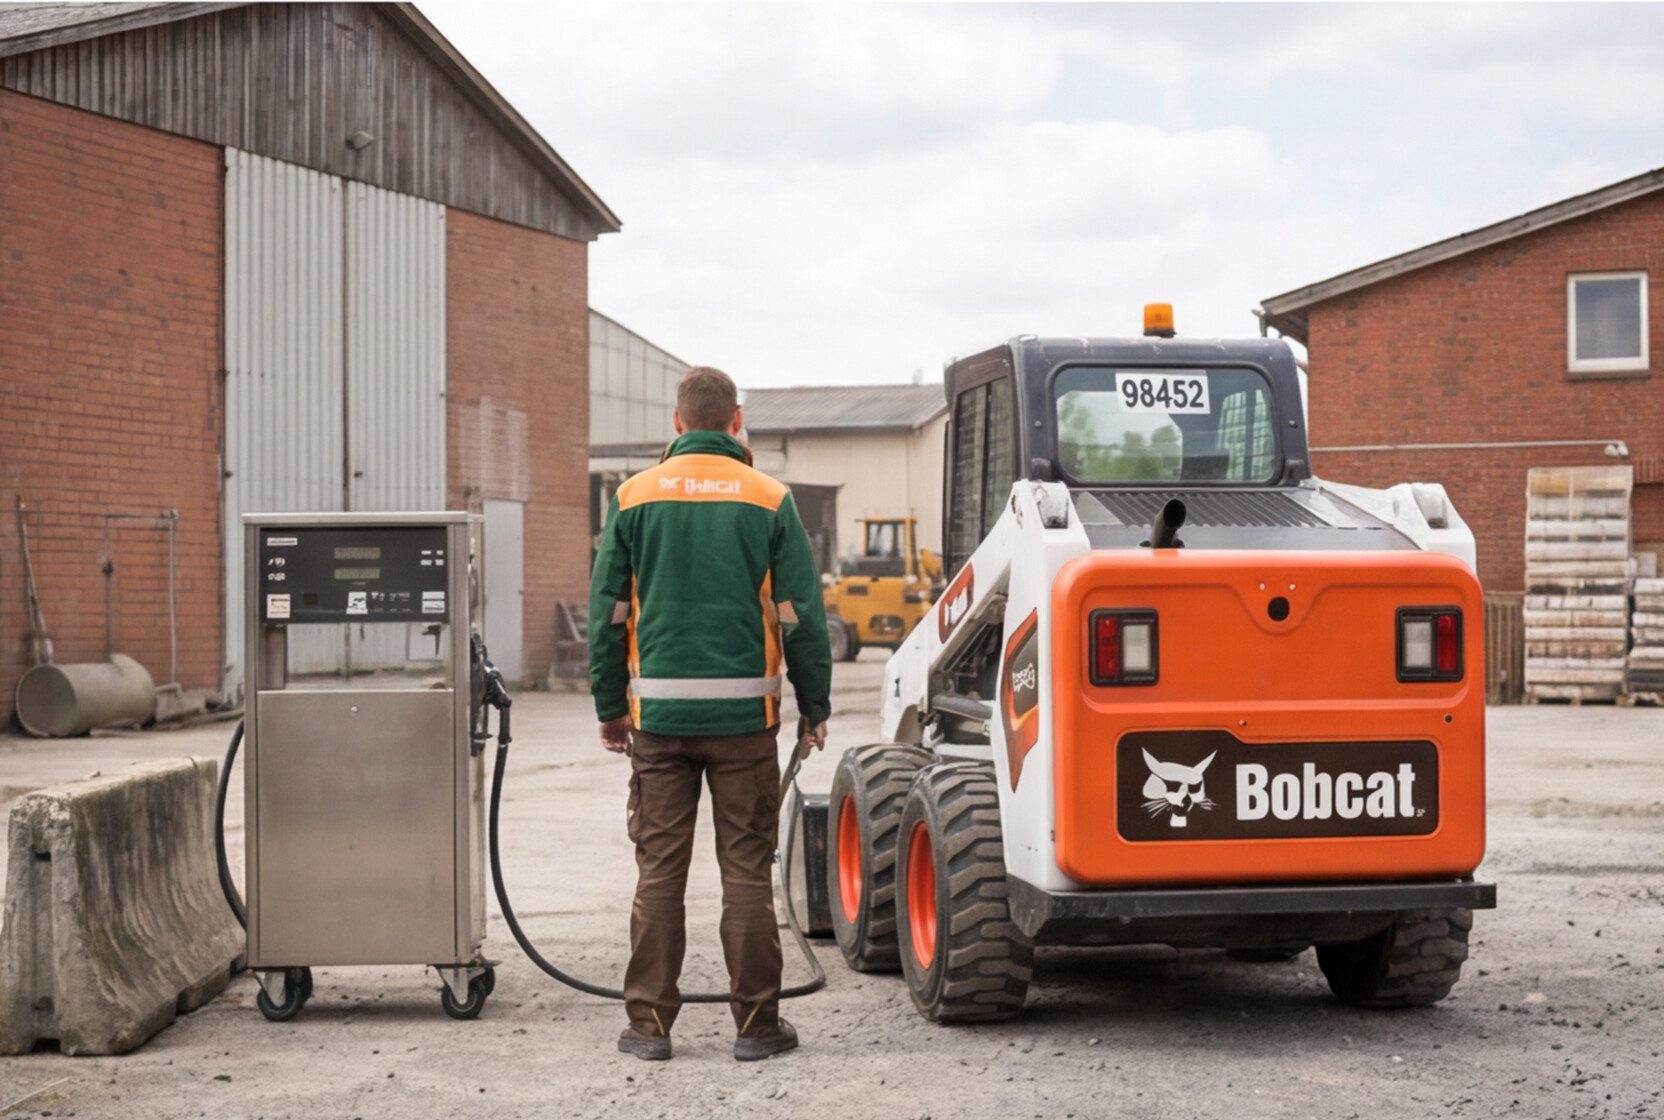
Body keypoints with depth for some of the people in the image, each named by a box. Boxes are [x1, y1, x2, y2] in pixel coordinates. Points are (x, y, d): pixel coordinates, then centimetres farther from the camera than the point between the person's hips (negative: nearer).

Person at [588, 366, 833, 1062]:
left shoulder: (634, 498, 3)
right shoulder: (769, 500, -1)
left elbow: (607, 612, 4)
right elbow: (801, 613, 0)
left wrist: (609, 706, 13)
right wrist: (815, 706, 9)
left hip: (659, 711, 1)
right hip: (744, 711, -1)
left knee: (659, 869, 6)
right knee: (747, 869, 4)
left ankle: (649, 1022, 9)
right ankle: (756, 1023, 7)